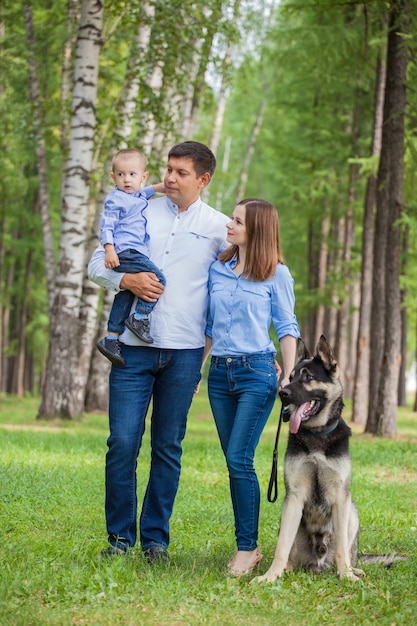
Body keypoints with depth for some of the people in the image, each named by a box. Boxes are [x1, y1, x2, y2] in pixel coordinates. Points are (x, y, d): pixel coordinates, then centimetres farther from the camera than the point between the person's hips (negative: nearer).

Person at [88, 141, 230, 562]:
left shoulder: (219, 227, 6)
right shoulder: (140, 212, 9)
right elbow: (97, 263, 9)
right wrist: (126, 280, -12)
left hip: (184, 352, 0)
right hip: (133, 348, 0)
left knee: (168, 448, 5)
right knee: (122, 442, -4)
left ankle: (156, 538, 15)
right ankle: (120, 537, 8)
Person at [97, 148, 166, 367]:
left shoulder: (139, 197, 20)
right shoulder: (115, 199, -5)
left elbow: (145, 191, 44)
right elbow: (106, 225, -12)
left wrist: (160, 187, 29)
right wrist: (109, 249, -24)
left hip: (135, 253, 9)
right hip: (125, 252, -9)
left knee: (124, 296, 9)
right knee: (157, 279, -19)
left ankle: (112, 338, 11)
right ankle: (140, 318, -14)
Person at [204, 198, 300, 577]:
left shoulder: (276, 274, -1)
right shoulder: (217, 271, 11)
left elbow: (287, 328, 0)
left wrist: (289, 377, -8)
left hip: (257, 372, -5)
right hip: (220, 373, 5)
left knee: (239, 459, -12)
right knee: (234, 462, 6)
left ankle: (247, 548, -5)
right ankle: (248, 545, 12)